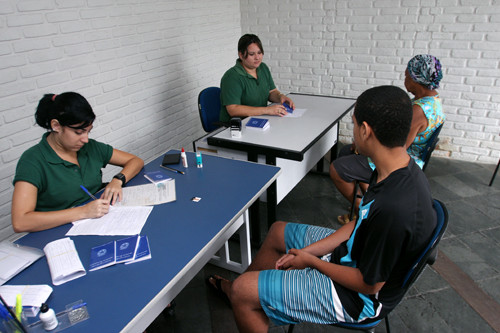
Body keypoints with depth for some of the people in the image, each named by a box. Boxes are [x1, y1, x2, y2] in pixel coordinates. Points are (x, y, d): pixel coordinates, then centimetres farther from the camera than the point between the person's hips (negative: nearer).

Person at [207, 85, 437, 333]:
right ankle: (232, 288, 43)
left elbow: (369, 284, -26)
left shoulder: (393, 208, -38)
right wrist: (309, 250, -2)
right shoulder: (402, 168, -8)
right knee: (277, 231, 22)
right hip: (354, 251, 9)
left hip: (359, 297, -9)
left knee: (241, 291, -8)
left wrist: (311, 261, -12)